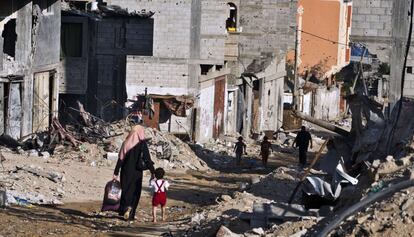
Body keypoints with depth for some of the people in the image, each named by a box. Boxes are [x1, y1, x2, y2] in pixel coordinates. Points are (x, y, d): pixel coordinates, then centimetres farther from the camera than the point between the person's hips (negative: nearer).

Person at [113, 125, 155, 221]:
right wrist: (152, 171, -8)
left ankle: (125, 207, -9)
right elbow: (147, 158, -12)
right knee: (135, 192, 8)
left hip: (126, 171, 2)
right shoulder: (142, 143, -7)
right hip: (136, 172, -2)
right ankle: (130, 215, 3)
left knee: (125, 190, 14)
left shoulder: (126, 143, 0)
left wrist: (116, 173, 3)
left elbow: (120, 159, 0)